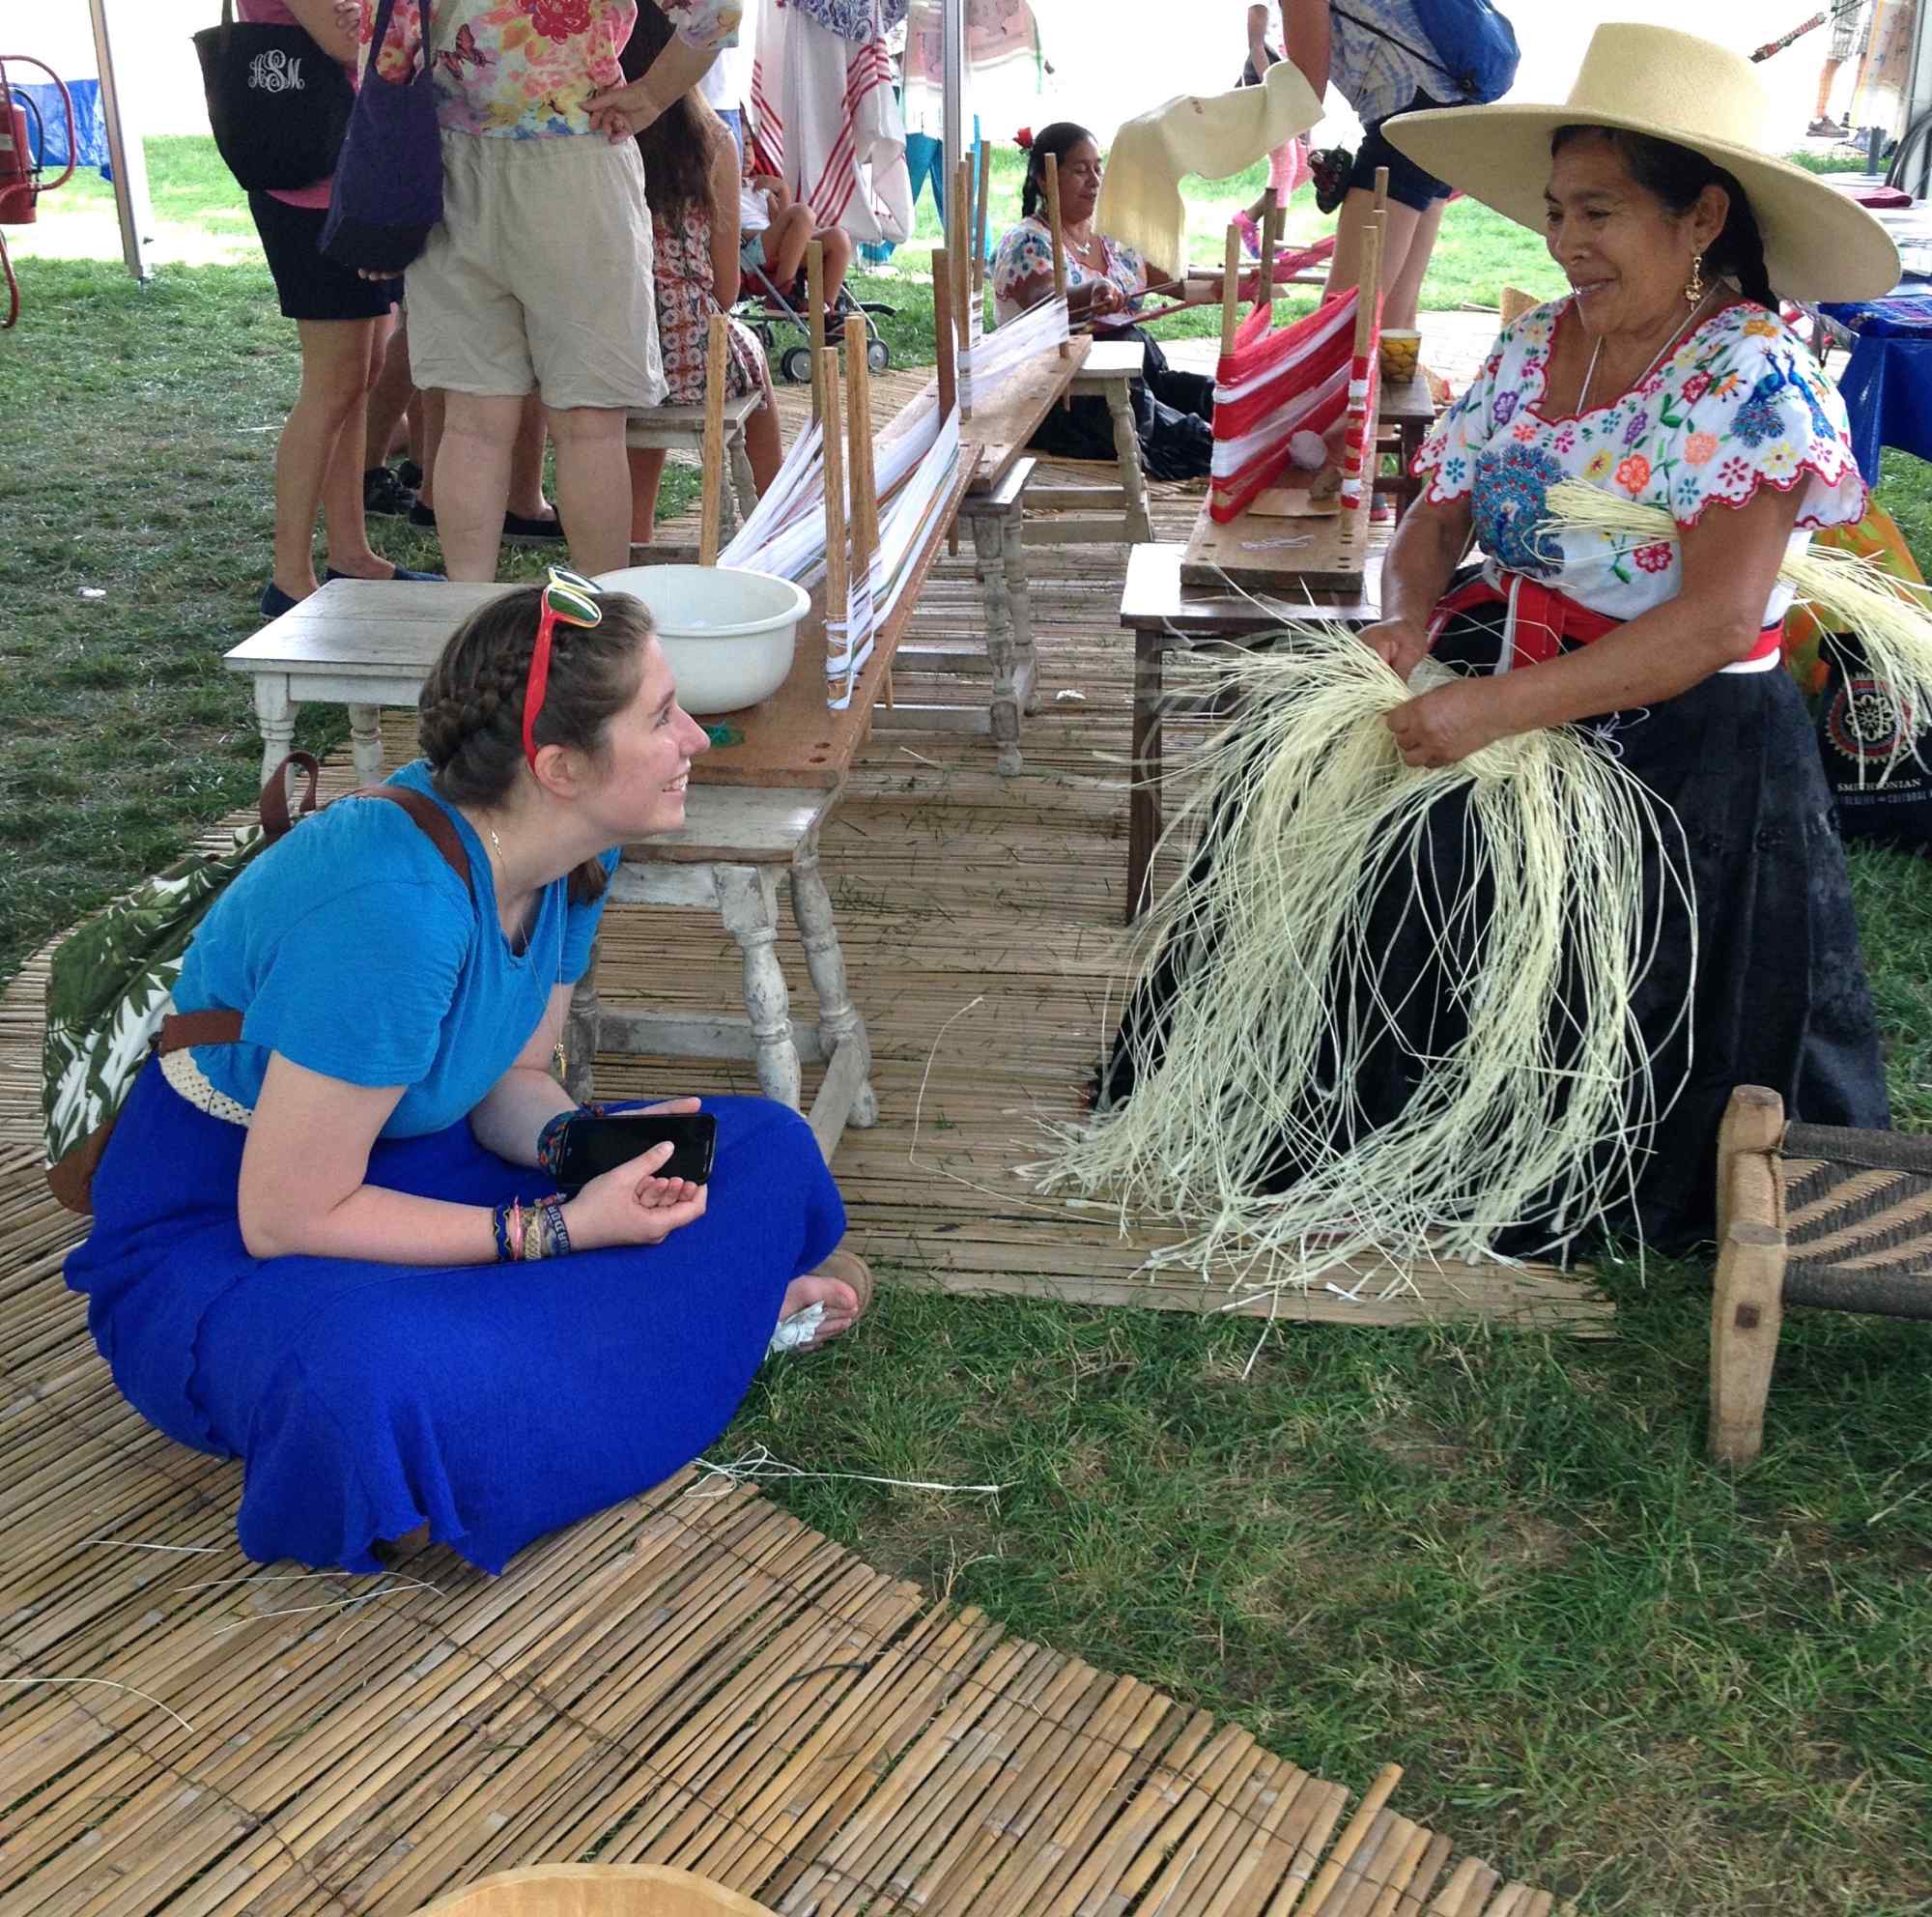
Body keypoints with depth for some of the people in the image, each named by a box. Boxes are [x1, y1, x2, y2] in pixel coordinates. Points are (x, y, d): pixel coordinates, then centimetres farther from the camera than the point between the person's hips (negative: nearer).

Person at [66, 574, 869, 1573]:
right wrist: (559, 1229, -27)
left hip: (406, 1166, 6)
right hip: (217, 1241, -6)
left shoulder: (574, 853, -9)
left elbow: (510, 1081, 2)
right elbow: (286, 1219, -27)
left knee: (768, 1153, -3)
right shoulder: (393, 904, -34)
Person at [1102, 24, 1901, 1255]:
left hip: (1675, 735, -6)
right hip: (1494, 669, 7)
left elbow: (1718, 618, -22)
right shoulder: (1532, 345, 7)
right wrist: (1409, 616, -12)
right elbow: (1437, 519, 12)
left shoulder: (1757, 377, -14)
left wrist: (1498, 712, -28)